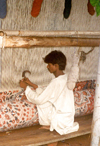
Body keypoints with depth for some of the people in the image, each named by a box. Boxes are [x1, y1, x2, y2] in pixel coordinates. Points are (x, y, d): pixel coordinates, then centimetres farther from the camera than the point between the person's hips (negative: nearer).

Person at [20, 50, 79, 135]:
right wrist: (31, 84, 10)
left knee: (41, 102, -3)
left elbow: (38, 100, -19)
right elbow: (46, 94, 13)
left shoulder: (56, 82, -24)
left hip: (61, 121, -9)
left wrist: (26, 87, -6)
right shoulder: (66, 77, 4)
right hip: (69, 118, 9)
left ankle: (49, 125, 11)